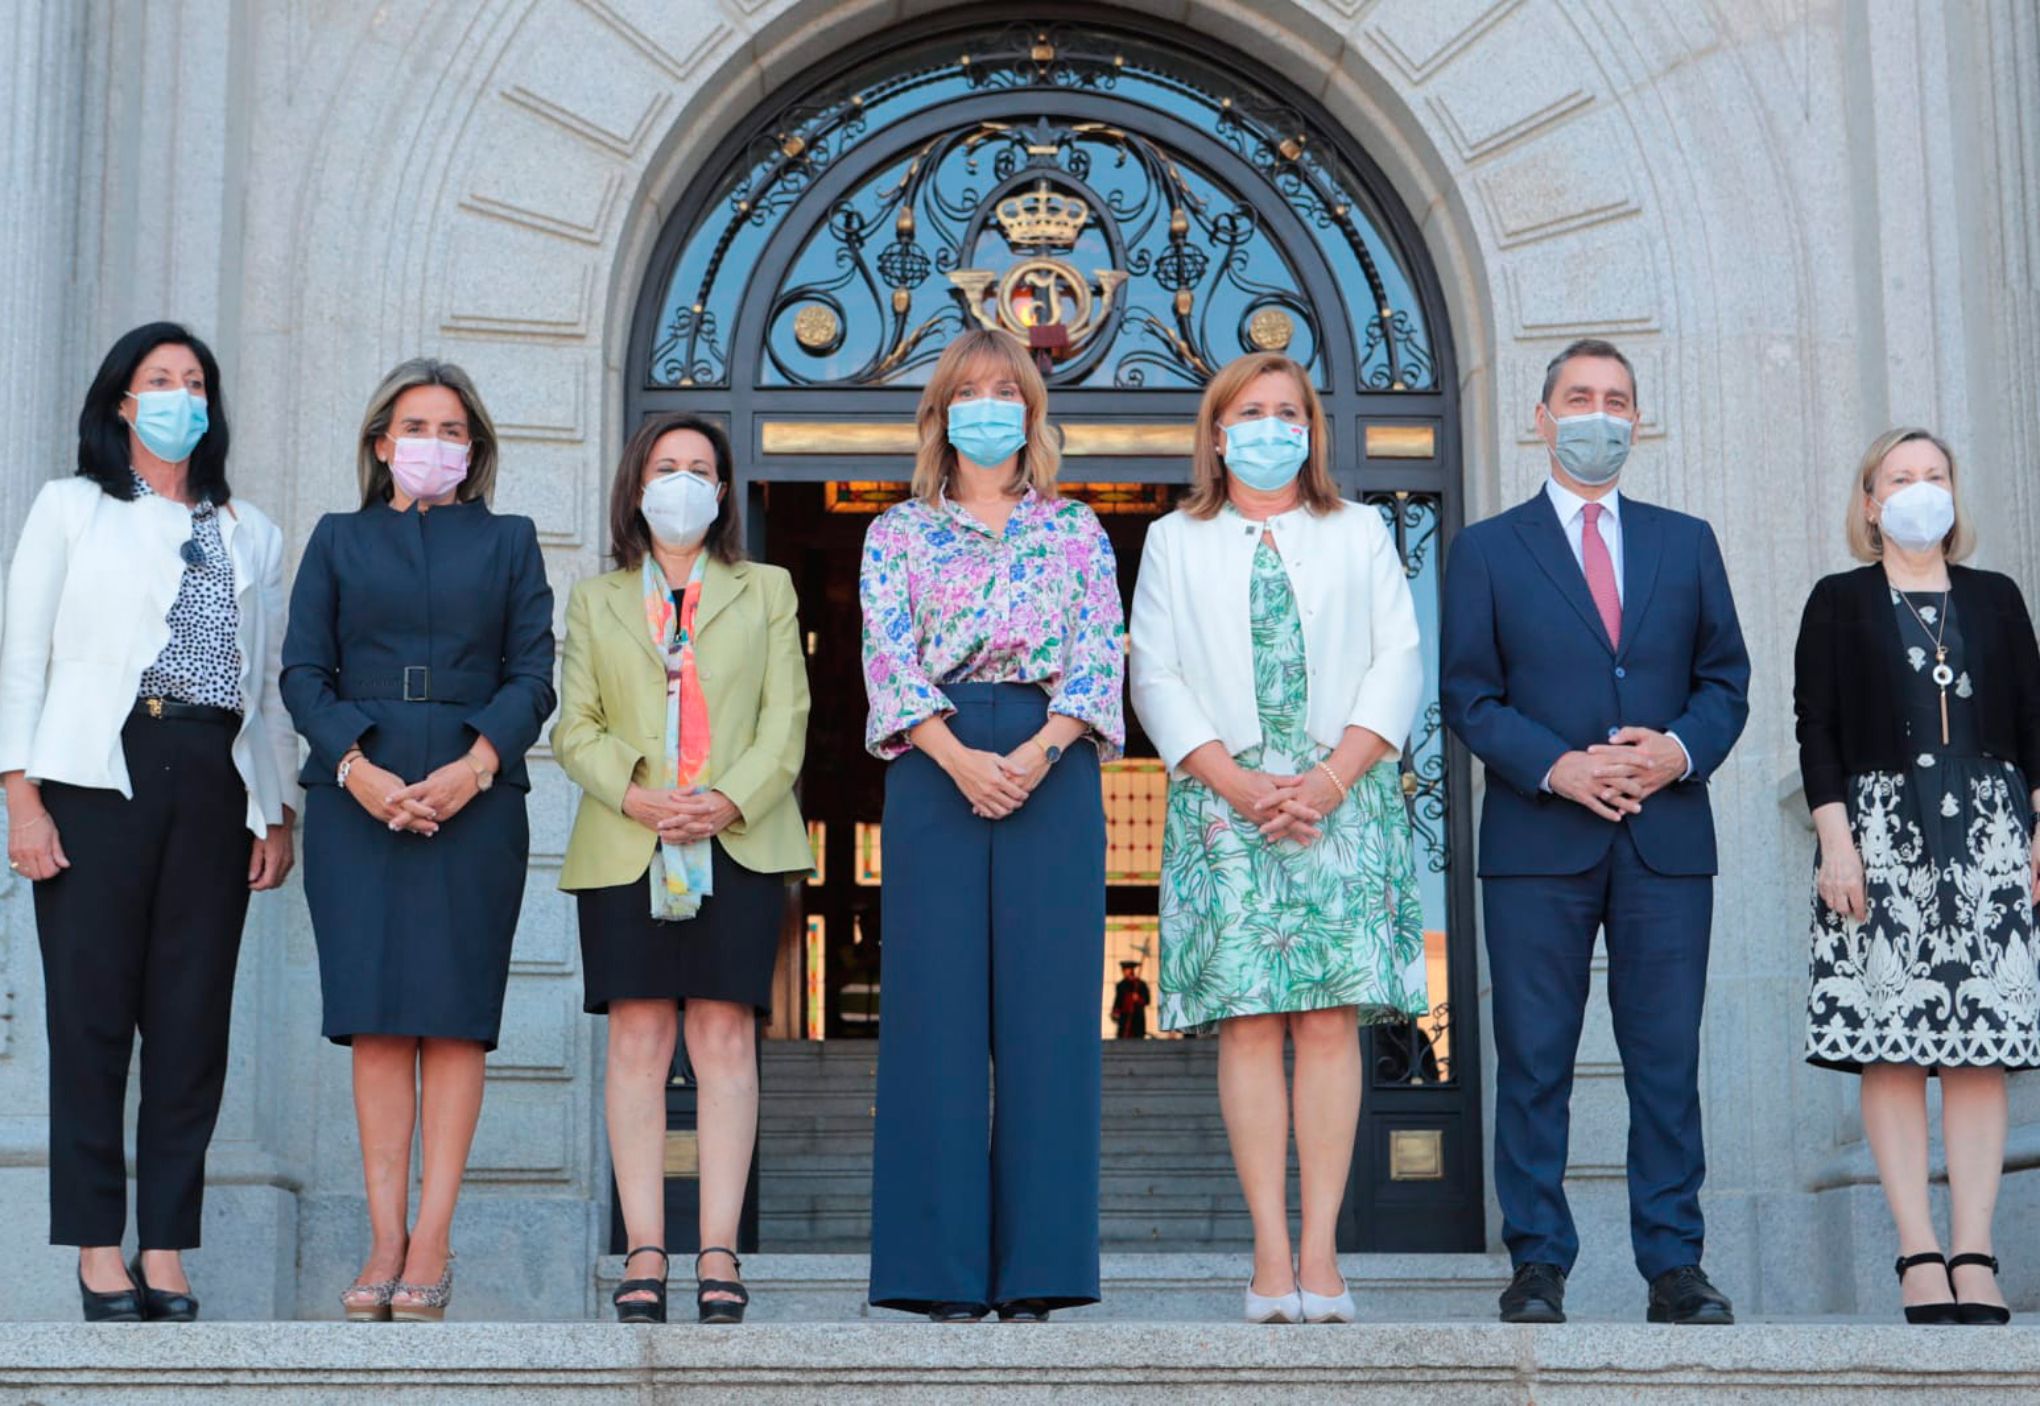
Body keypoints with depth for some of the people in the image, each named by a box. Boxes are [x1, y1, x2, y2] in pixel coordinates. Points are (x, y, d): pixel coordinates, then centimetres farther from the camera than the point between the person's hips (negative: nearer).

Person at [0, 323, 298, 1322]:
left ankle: (166, 1251, 3)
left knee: (194, 1017, -2)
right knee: (92, 1012, -5)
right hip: (99, 776, -2)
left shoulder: (249, 533, 20)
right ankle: (99, 1252, 0)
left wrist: (281, 812, 9)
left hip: (215, 783, 3)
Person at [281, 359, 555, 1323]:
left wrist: (472, 768, -10)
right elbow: (303, 671, 6)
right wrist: (358, 770, -10)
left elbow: (532, 674, 6)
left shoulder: (509, 542, 16)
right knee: (376, 1017, -3)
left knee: (454, 1014, -5)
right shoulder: (339, 539, 16)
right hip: (356, 798, 1)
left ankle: (431, 1243, -4)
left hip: (473, 797, 0)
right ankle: (385, 1242, -1)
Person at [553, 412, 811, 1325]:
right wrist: (638, 798, -10)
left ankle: (719, 1256, -5)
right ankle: (644, 1255, -3)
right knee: (637, 1042, -4)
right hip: (625, 847, 1)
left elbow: (786, 718, 6)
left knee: (725, 1040, -5)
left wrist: (729, 800, -11)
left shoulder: (765, 592, 16)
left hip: (740, 842, -1)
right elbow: (576, 728, 8)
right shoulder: (594, 602, 18)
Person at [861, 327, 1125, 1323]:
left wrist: (1038, 752, -14)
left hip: (1052, 767, 0)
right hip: (934, 767, 0)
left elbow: (1100, 656, 4)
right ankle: (945, 1265, 0)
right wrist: (959, 756, -16)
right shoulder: (898, 533, 13)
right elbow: (888, 658, 1)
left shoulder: (1076, 530, 15)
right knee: (937, 1002, -4)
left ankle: (1037, 1262, 1)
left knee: (1046, 1003, -3)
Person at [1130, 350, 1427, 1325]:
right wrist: (1238, 782, -8)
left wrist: (1330, 780, -7)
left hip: (1344, 800, 0)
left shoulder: (1359, 534, 16)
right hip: (1225, 802, 0)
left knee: (1331, 1019, -7)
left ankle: (1320, 1253, -7)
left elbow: (1399, 665, 7)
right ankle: (1271, 1255, -7)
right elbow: (1154, 677, 6)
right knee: (1247, 1020, -8)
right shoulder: (1174, 542, 16)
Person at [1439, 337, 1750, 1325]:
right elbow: (1468, 697, 2)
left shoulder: (1686, 542, 15)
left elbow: (1726, 679, 12)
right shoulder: (1487, 550, 9)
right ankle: (1538, 1263, 7)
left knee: (1667, 1058, 2)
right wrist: (1555, 767, -12)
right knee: (1534, 1061, 0)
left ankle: (1673, 1264, 8)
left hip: (1667, 838, 2)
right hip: (1537, 839, -2)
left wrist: (1681, 751, -8)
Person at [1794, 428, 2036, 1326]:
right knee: (1891, 1047, -7)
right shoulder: (1838, 602, 9)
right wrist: (1835, 841, -9)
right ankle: (1919, 1253, -7)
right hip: (1882, 825, -2)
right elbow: (1817, 731, 2)